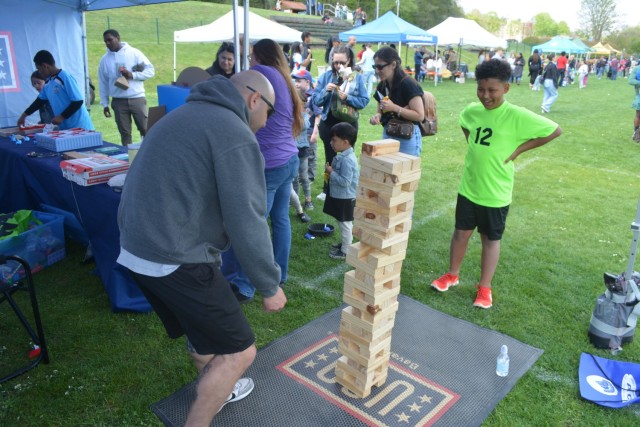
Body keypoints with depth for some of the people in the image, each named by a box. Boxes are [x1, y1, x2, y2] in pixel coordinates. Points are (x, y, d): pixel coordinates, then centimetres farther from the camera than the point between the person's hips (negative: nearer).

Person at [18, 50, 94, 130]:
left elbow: (78, 101, -15)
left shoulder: (65, 78, -12)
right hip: (64, 128, 8)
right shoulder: (48, 82, 12)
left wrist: (62, 117, -15)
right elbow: (40, 100, 27)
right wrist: (24, 115, 31)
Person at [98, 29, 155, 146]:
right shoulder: (105, 59, 8)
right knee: (124, 133, 5)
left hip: (137, 98, -2)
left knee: (146, 129, 0)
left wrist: (133, 75, -14)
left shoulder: (134, 53, 0)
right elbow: (102, 83, 11)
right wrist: (104, 103, 7)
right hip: (118, 101, 2)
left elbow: (151, 70, -2)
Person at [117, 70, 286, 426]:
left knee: (203, 329, 29)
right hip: (175, 261, -10)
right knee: (239, 351, 2)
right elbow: (246, 220, -17)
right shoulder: (234, 133, -14)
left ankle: (214, 392, 50)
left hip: (137, 250, 10)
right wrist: (270, 284, -7)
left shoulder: (186, 115, 17)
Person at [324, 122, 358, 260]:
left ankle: (345, 251, 16)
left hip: (345, 199, -10)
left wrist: (331, 173, -21)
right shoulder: (343, 156, 5)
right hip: (340, 197, 10)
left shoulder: (347, 160, -27)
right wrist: (331, 173, 2)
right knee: (343, 223, 23)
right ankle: (345, 243, 39)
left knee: (345, 224, 4)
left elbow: (345, 181, -28)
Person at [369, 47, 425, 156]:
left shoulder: (408, 85, -16)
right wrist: (377, 116, -8)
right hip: (387, 135, 7)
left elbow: (420, 116, -19)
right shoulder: (382, 86, 5)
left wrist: (394, 107, -23)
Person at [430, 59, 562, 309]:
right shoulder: (472, 110, -2)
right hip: (468, 187, 4)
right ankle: (452, 275, 33)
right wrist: (472, 144, 6)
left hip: (495, 192, -4)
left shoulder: (517, 116, -17)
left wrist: (519, 149, -13)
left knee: (490, 239, 10)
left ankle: (485, 288, 24)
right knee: (461, 232, 15)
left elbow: (555, 130, -13)